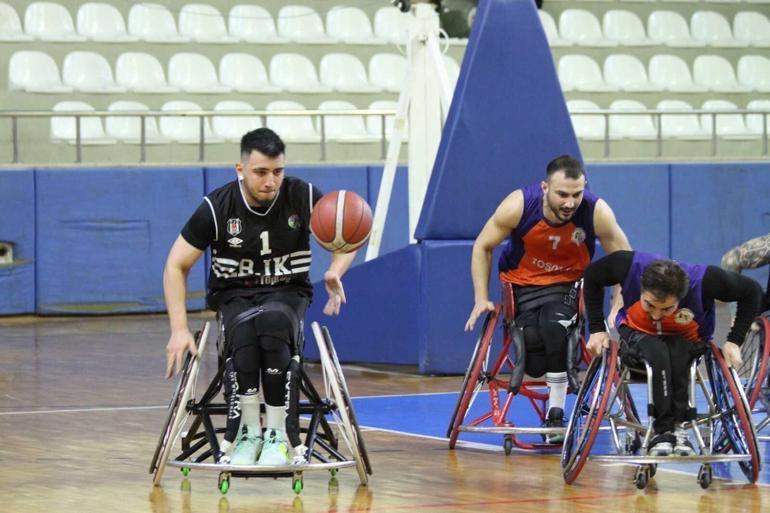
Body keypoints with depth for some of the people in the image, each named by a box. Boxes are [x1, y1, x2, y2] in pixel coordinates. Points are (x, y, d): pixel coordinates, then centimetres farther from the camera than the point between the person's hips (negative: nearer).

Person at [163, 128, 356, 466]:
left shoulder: (303, 197, -11)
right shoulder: (217, 207, -13)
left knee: (273, 321, -38)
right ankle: (246, 432, -25)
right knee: (245, 329, -38)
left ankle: (277, 434, -29)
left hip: (287, 292, 0)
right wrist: (179, 330, -15)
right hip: (234, 295, 0)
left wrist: (335, 272, -20)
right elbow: (176, 266, -5)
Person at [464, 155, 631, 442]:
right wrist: (481, 299, -10)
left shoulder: (597, 213, -24)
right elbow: (482, 248, -7)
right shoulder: (517, 206, -24)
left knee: (553, 325, -33)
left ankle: (556, 413, -17)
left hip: (568, 286, 0)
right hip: (522, 286, 0)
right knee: (535, 365, -21)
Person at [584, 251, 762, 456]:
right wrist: (597, 329, -10)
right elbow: (592, 277, -7)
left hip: (687, 341, 0)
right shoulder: (629, 265, -28)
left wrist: (734, 342, -19)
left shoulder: (705, 280, -31)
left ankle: (665, 432, -29)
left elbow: (751, 291, -14)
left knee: (675, 355, -36)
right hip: (637, 334, 0)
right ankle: (667, 428, -28)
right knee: (657, 353, -35)